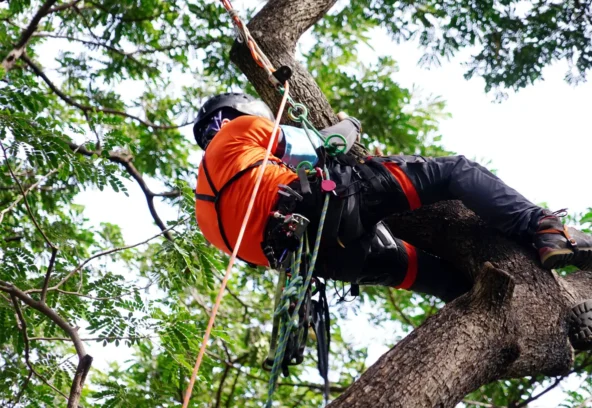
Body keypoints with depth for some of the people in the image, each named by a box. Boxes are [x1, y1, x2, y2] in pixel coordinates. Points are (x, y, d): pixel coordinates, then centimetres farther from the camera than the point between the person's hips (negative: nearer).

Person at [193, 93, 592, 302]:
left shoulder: (208, 211, 33)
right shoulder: (236, 130, 16)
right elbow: (307, 149, 13)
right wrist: (345, 129, 33)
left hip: (331, 257, 7)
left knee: (450, 278, 17)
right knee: (455, 170, 1)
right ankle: (547, 233, -13)